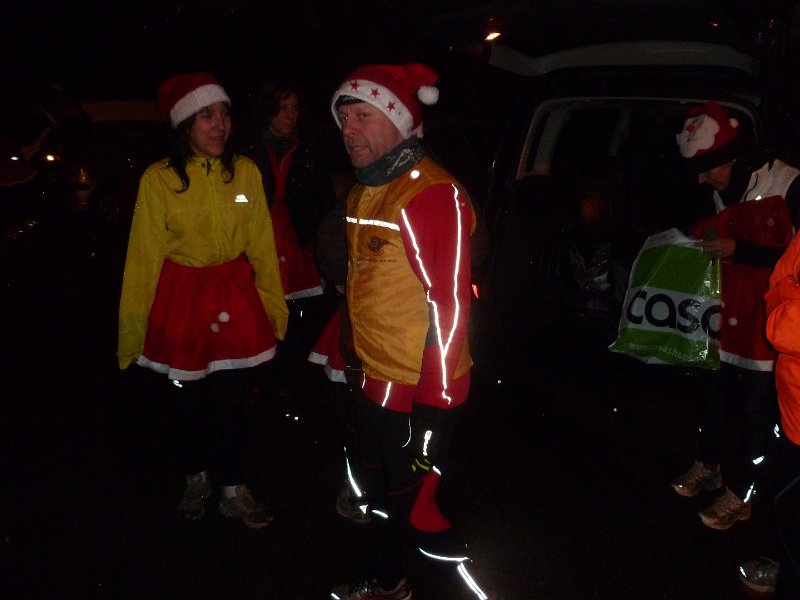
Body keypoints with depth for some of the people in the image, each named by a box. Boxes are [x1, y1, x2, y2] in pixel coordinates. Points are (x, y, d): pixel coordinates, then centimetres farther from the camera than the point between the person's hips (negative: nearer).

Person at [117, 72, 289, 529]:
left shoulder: (245, 171, -5)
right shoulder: (159, 180, -10)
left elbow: (262, 244, 1)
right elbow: (145, 257, -6)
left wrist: (275, 303, 4)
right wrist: (133, 327, -4)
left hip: (235, 295, 1)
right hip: (182, 298, -1)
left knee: (233, 396, 6)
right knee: (191, 398, 14)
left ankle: (234, 491, 25)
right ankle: (197, 479, 37)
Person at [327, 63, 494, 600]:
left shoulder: (435, 193, -19)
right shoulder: (364, 192, 10)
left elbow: (449, 305, -23)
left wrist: (432, 406, -22)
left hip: (419, 391, -9)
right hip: (376, 380, 9)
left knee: (410, 498, 4)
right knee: (375, 490, 23)